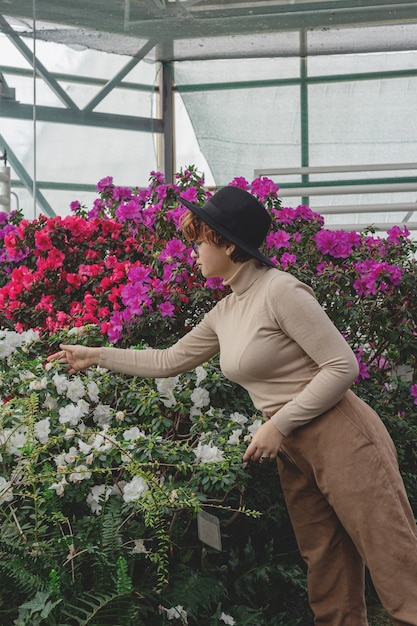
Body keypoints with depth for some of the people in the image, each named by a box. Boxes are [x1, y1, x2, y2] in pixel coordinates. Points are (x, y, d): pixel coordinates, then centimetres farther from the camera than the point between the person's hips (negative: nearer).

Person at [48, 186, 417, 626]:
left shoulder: (280, 290, -14)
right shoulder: (225, 313, 12)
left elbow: (342, 365, -15)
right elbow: (169, 361, 24)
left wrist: (278, 425, -16)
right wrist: (94, 356, 25)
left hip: (341, 436, -8)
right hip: (292, 449, 8)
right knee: (326, 575, 9)